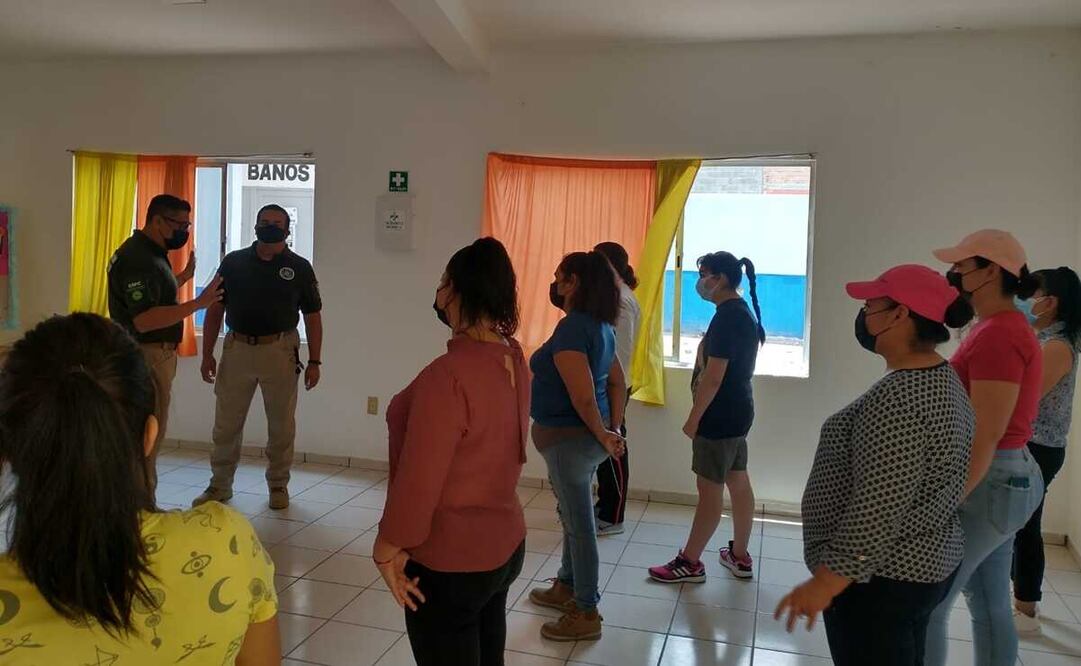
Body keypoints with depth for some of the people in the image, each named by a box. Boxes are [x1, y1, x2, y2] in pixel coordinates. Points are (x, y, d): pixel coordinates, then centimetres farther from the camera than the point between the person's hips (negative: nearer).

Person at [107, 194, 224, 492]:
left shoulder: (152, 253, 13)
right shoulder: (137, 258, -20)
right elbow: (144, 320, -29)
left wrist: (184, 276, 21)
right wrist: (198, 303, -31)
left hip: (157, 354, 11)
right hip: (145, 356, -11)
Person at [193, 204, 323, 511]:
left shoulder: (299, 267, 1)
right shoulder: (234, 262, 4)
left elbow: (313, 317, 3)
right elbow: (215, 310, 8)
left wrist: (315, 361, -2)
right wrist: (207, 354, 3)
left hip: (280, 350, -1)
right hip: (237, 348, 1)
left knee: (281, 424, 7)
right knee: (226, 423, 8)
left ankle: (278, 485, 23)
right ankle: (220, 484, 23)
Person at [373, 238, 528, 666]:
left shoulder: (449, 375, -27)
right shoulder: (513, 359, -3)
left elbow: (419, 479, -24)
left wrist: (389, 548, -12)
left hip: (449, 561, -8)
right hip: (504, 543, 8)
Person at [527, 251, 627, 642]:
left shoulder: (572, 328, -22)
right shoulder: (599, 326, 8)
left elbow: (583, 396, -26)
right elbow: (617, 382, 13)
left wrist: (603, 435, -13)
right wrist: (613, 429, 9)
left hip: (570, 438, -10)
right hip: (584, 436, 10)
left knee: (579, 524, 1)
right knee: (574, 517, 22)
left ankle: (587, 614, 14)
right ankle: (566, 588, 39)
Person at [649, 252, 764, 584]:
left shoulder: (727, 317, -20)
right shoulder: (744, 312, 11)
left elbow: (713, 376, -23)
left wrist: (694, 418, -16)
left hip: (720, 415, -10)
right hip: (737, 411, 10)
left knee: (710, 489, -2)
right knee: (738, 482, 15)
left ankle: (689, 563, 8)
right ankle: (739, 556, 26)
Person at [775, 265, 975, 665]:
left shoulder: (901, 398, -26)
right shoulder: (943, 379, 6)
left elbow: (877, 511, -28)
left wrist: (825, 582, -22)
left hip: (881, 577, -10)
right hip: (924, 564, 10)